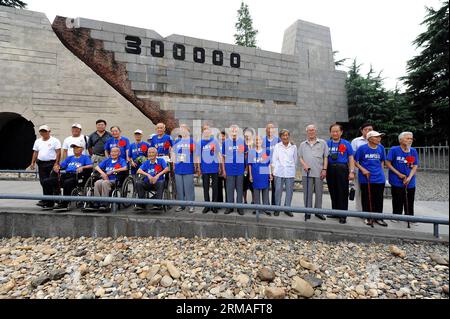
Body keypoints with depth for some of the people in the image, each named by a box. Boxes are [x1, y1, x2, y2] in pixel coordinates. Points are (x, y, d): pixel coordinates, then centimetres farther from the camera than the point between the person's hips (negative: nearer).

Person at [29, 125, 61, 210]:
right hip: (41, 164, 6)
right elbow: (35, 153, 18)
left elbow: (58, 153, -8)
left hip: (51, 163, -6)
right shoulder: (38, 141, 17)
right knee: (43, 182, 5)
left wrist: (56, 163, -16)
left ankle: (49, 203, -1)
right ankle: (46, 201, 13)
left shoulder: (55, 141, -2)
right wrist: (33, 163, 9)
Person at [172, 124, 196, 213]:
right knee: (179, 187, 9)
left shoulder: (192, 141, 2)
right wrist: (173, 164, 13)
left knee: (189, 186, -1)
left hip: (188, 167, -5)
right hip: (178, 167, 5)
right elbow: (173, 153, 21)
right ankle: (181, 205, 20)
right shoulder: (177, 142, 15)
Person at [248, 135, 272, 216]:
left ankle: (266, 208, 13)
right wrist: (250, 175, 3)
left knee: (265, 191, 4)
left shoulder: (266, 151, 5)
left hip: (265, 174, 0)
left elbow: (269, 164, 7)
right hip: (255, 175, 0)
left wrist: (270, 174, 3)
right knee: (256, 191, 4)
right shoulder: (251, 151, 5)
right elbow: (250, 164, 7)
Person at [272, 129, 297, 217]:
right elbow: (274, 159, 5)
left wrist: (294, 169, 11)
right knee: (278, 190, 0)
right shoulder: (277, 146, 6)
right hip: (279, 172, -1)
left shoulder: (293, 146, 8)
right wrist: (273, 170, 0)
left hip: (290, 172, 1)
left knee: (289, 191, 4)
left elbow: (295, 159, 13)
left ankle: (287, 208, 17)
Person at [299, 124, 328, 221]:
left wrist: (324, 169, -4)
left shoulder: (322, 143, 7)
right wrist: (304, 164, -6)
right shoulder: (303, 144, 13)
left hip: (319, 173, -1)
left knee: (319, 192, 5)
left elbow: (325, 157, 4)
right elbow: (300, 157, 13)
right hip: (306, 172, 1)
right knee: (307, 193, 4)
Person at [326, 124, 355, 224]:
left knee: (343, 193, -2)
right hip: (330, 170, 3)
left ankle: (343, 215, 6)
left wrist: (351, 172, -7)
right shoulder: (327, 144, 9)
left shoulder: (346, 143, 3)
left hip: (342, 169, -2)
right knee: (333, 192, 11)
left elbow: (351, 158, 1)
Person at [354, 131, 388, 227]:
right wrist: (363, 169, -13)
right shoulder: (362, 148, -8)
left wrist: (380, 171, 10)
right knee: (367, 199, 5)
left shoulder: (381, 148, 4)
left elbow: (382, 161, 19)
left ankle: (378, 217, 24)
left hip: (379, 178, 4)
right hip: (366, 178, -3)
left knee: (378, 199, 10)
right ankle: (368, 217, 20)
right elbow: (355, 161, -2)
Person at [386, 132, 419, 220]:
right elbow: (388, 163, -8)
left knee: (409, 202, 10)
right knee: (397, 201, 6)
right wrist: (399, 174, -11)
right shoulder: (394, 150, -8)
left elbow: (415, 166, 1)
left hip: (410, 182, 3)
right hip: (397, 181, -3)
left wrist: (409, 178, -12)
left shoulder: (413, 151, 4)